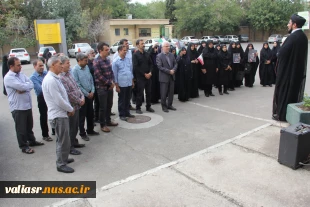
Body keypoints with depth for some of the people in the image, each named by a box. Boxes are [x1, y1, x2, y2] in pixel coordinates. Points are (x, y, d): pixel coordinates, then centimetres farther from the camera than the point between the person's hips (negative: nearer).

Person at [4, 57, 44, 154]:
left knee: (29, 125, 21)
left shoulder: (21, 74, 9)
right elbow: (22, 86, -24)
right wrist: (27, 84, -4)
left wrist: (23, 89, -17)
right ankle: (24, 146, 18)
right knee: (21, 128, 6)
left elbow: (31, 84, 0)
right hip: (18, 107, -7)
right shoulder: (8, 78, -15)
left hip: (28, 105, 7)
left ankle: (32, 141, 38)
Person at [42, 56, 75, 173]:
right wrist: (70, 109, -10)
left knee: (62, 139, 21)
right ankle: (61, 165, 13)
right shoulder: (50, 80, -22)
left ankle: (63, 159, 36)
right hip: (58, 115, -10)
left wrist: (69, 109, 5)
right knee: (63, 141, 0)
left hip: (61, 113, 10)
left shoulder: (54, 78, 11)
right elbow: (58, 100, -24)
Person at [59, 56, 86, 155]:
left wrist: (82, 97, 1)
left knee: (76, 125, 21)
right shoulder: (60, 78, -21)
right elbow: (68, 94, -24)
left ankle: (74, 142, 37)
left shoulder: (69, 73, 9)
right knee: (71, 127, 4)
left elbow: (77, 87, 14)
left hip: (77, 105, 9)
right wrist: (79, 101, -14)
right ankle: (70, 147, 18)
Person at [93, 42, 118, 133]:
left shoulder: (108, 59, 7)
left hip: (110, 86, 7)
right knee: (103, 107, 2)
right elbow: (99, 76, -19)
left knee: (109, 105, 16)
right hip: (102, 87, -7)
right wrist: (110, 83, -13)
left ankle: (108, 121, 32)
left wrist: (112, 82, -3)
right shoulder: (97, 62, -16)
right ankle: (103, 125, 15)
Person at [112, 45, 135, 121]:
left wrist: (132, 81, 14)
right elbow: (115, 74, -7)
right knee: (122, 100, 6)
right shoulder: (115, 61, -8)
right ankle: (122, 115, 18)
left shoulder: (128, 59, 7)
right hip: (121, 84, -5)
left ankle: (127, 112, 28)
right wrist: (116, 85, -8)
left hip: (129, 83, 5)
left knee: (128, 99, 15)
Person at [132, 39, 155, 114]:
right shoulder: (135, 55, -6)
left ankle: (148, 107, 23)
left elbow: (150, 64, 13)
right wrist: (144, 74, -13)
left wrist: (150, 72, -4)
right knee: (140, 93, -1)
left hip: (148, 76, 6)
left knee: (149, 92, 11)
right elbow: (136, 67, -12)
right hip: (140, 77, -5)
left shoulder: (147, 54, 11)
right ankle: (138, 108, 11)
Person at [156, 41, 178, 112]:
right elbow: (160, 67, -13)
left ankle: (169, 105, 24)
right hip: (164, 77, -5)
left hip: (172, 76, 6)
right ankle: (164, 106, 14)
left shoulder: (171, 55, 10)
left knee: (171, 92, 11)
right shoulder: (159, 56, -8)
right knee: (163, 93, 1)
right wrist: (169, 71, -16)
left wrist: (173, 70, -9)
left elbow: (175, 64, 11)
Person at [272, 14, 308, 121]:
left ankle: (281, 114, 10)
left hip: (288, 70, -9)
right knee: (294, 91, 15)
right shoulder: (303, 36, 9)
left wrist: (282, 46, -4)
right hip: (298, 70, 9)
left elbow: (282, 53, -23)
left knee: (283, 92, 2)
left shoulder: (293, 37, -20)